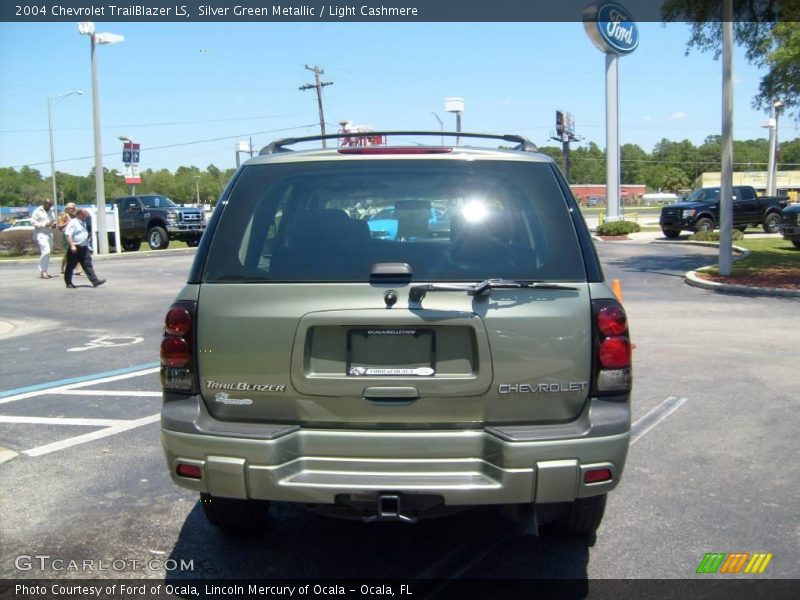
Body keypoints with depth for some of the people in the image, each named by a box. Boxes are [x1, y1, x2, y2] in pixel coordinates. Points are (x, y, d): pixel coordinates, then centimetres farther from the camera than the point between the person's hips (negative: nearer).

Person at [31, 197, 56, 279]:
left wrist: (54, 224, 4)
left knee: (48, 253, 9)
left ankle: (44, 271, 17)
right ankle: (42, 271, -12)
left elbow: (53, 220, 27)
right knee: (46, 251, -19)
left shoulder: (50, 211, 16)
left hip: (49, 234, 7)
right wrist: (44, 224, -19)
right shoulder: (38, 211, -4)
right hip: (41, 234, -7)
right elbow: (33, 221, -10)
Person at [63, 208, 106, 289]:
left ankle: (95, 281, -5)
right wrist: (72, 245, -27)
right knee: (71, 266, 4)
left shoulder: (83, 223, 16)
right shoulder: (73, 223, -11)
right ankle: (68, 283, 13)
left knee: (88, 265, 1)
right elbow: (68, 235, -19)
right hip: (75, 248, -8)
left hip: (84, 248, 8)